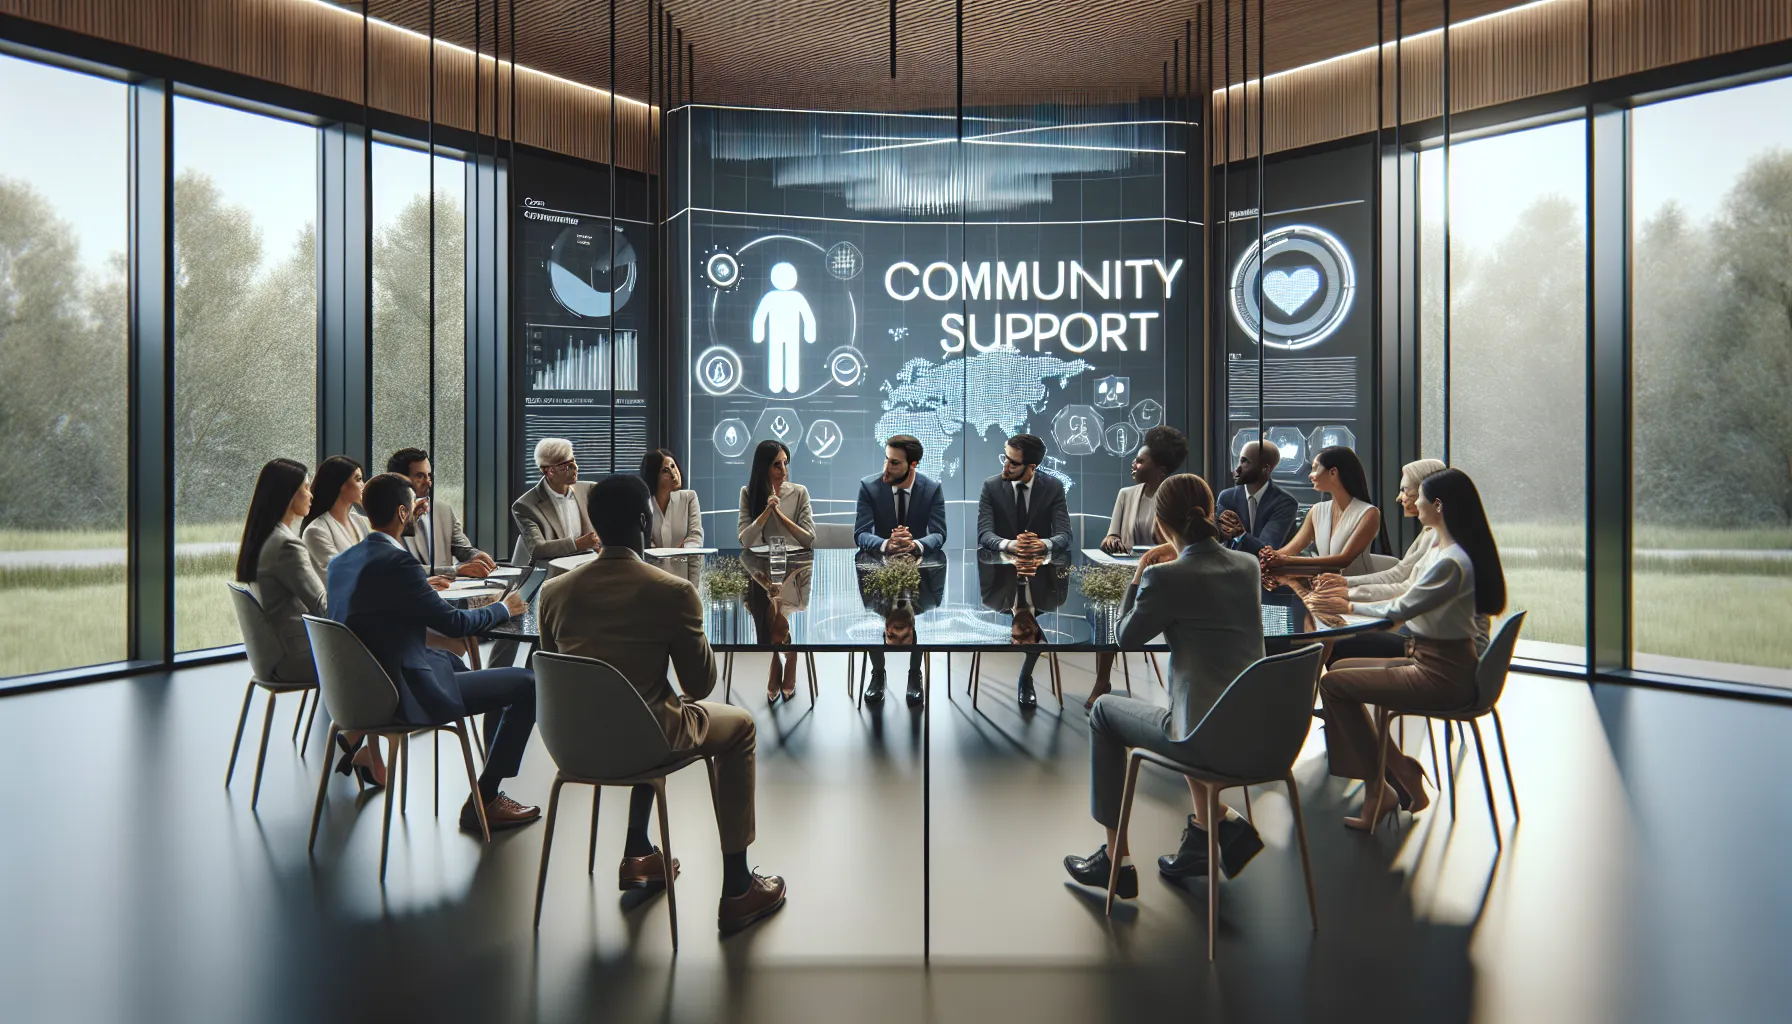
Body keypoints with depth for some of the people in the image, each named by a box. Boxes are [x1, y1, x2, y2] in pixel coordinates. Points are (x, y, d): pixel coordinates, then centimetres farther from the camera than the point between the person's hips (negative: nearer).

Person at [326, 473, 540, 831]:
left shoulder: (341, 561, 6)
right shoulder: (397, 562, -21)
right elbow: (454, 623, -16)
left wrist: (423, 587, 31)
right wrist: (504, 609, 2)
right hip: (406, 697, -10)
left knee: (450, 659, 36)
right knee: (528, 683, -6)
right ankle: (483, 800, 0)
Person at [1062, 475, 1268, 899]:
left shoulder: (1166, 576, -15)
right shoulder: (1248, 565, 4)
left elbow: (1127, 637, 2)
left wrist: (1140, 574, 5)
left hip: (1207, 735, -7)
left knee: (1104, 710, 19)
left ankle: (1115, 859, 26)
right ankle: (1219, 822, 25)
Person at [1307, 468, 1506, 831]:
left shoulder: (1451, 562, -24)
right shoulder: (1448, 550, 7)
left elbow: (1400, 609, -17)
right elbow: (1407, 597, 15)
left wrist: (1348, 607, -2)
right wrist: (1351, 594, 14)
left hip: (1442, 677, -10)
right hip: (1433, 663, 10)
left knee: (1333, 683, -11)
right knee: (1341, 667, 13)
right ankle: (1378, 787, 11)